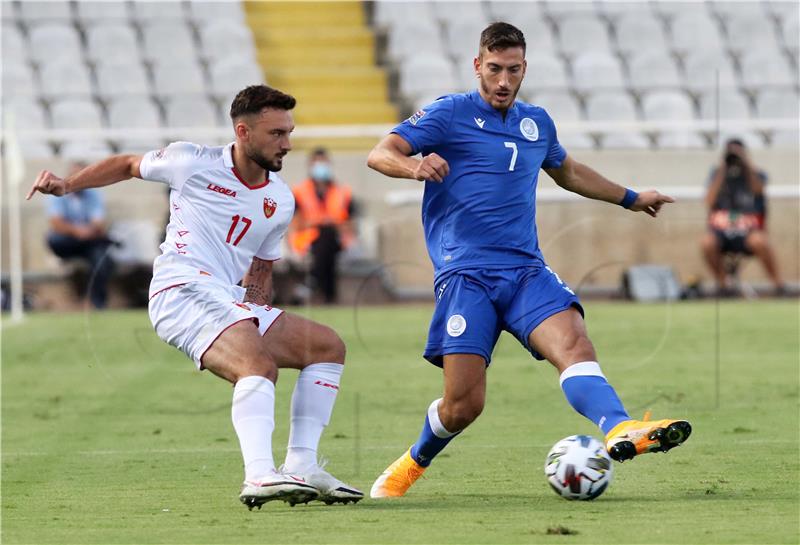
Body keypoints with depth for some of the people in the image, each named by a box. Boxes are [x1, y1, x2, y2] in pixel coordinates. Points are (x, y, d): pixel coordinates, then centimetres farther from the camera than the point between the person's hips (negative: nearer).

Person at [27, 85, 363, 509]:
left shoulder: (280, 202, 13)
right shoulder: (192, 163, -1)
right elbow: (128, 166, 17)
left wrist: (259, 321, 8)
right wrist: (67, 185, 7)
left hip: (233, 304, 8)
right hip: (183, 294, -8)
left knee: (328, 346, 3)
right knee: (259, 364, -32)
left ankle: (301, 467, -2)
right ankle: (259, 476, -47)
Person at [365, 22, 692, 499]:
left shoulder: (537, 123, 19)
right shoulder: (450, 114, 1)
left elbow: (568, 172, 39)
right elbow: (380, 154, -9)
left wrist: (631, 198, 46)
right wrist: (414, 165, -31)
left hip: (526, 270, 4)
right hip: (465, 275, -4)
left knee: (573, 341, -26)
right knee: (463, 405, -11)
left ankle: (620, 432, -50)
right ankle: (412, 465, 19)